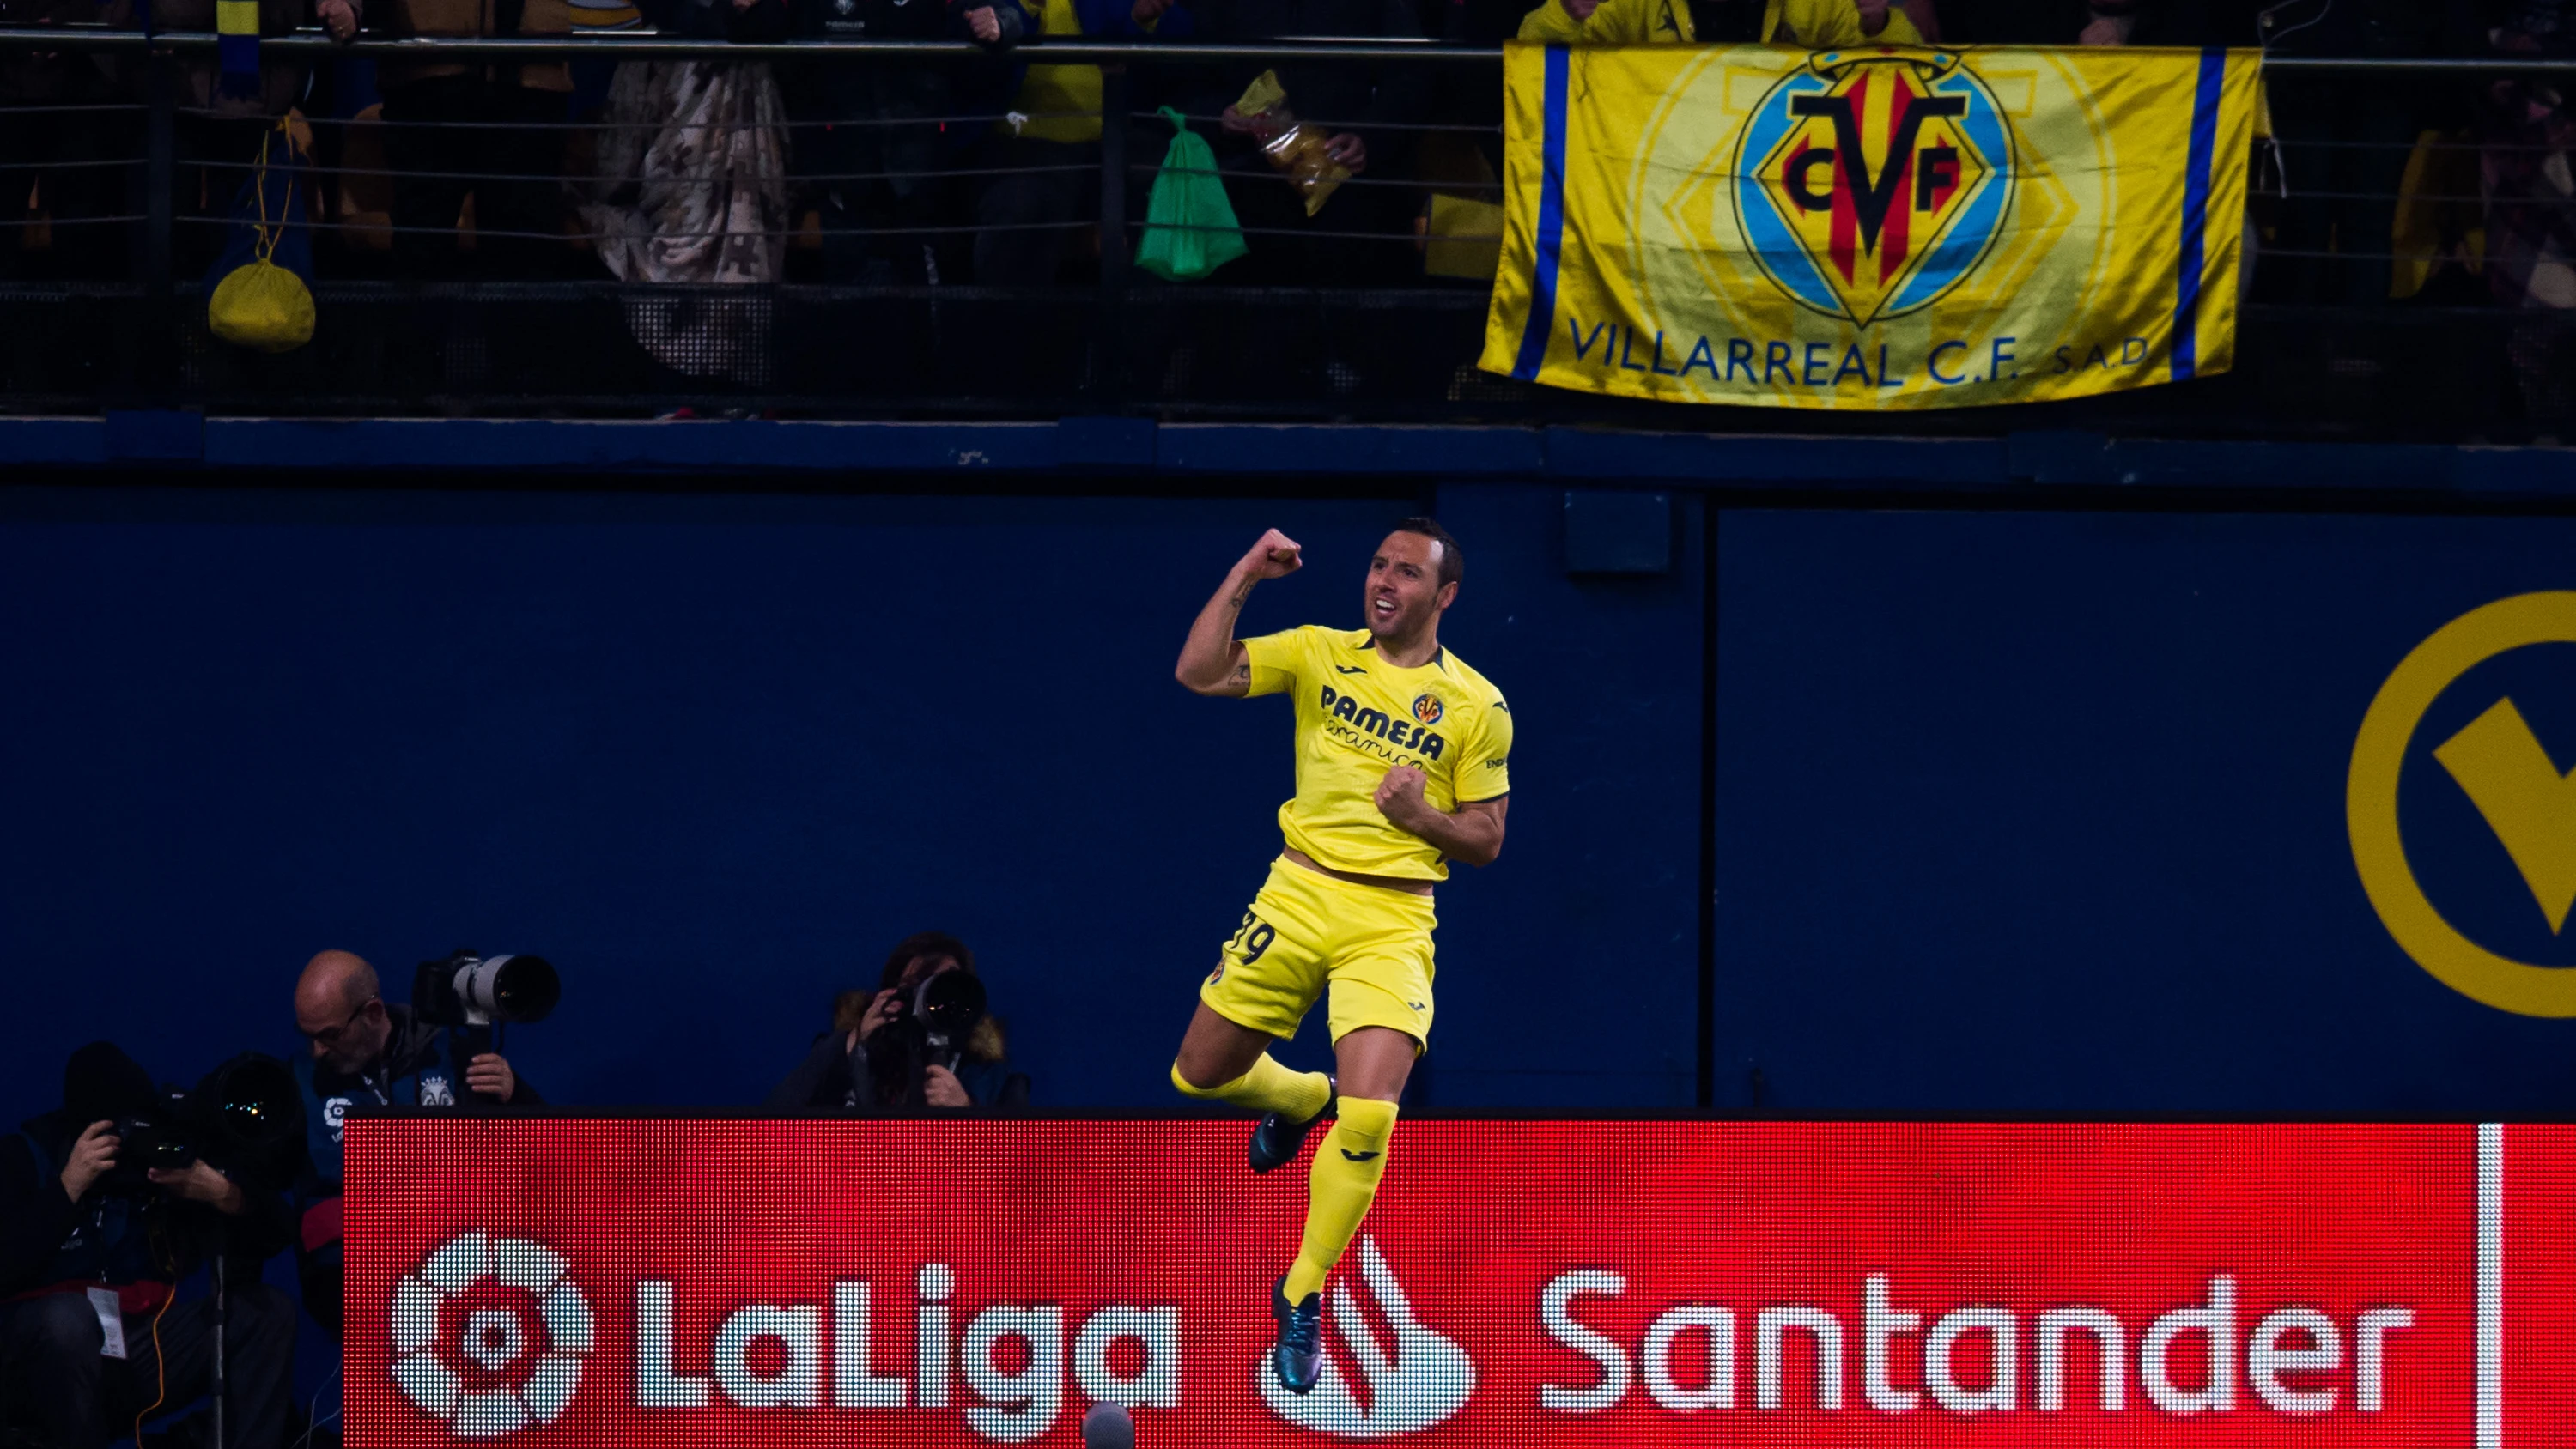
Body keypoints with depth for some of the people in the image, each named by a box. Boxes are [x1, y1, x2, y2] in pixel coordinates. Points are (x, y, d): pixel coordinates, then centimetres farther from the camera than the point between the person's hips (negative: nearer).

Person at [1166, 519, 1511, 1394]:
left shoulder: (1477, 707, 1)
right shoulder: (1320, 654, 5)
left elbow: (1485, 841, 5)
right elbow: (1200, 673, -7)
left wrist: (1422, 816, -15)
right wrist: (1243, 579, -13)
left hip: (1393, 920, -3)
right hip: (1299, 894, 3)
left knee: (1369, 1119, -19)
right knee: (1201, 1075, 10)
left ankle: (1302, 1295, 2)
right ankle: (1301, 1099, 46)